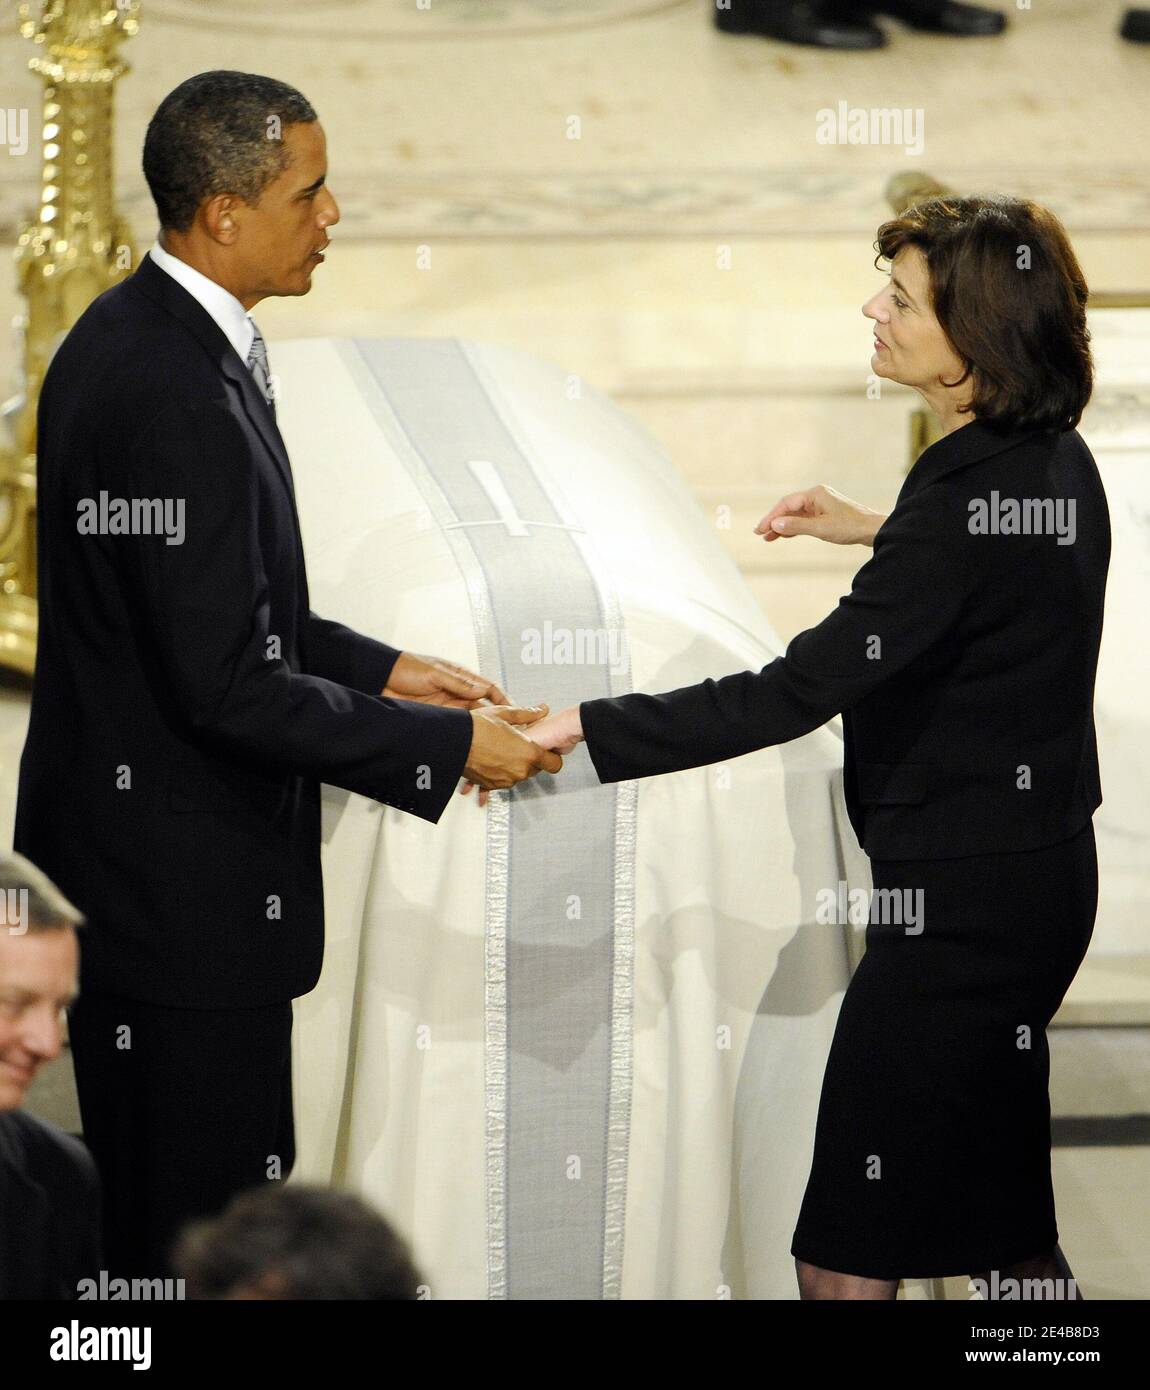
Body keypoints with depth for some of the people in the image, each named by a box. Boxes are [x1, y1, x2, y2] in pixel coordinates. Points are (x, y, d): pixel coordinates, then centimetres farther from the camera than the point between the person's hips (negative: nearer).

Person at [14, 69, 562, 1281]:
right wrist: (446, 745, -16)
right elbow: (225, 685, -24)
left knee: (148, 1226, 17)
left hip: (126, 856, 11)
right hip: (182, 896, -11)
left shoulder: (132, 333, 9)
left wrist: (381, 670, 12)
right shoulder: (177, 397, -24)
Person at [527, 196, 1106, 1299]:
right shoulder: (1057, 461, 4)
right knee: (1001, 1228, 20)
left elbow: (792, 694, -28)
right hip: (1043, 868, 10)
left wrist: (590, 730, -26)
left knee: (847, 1252, -5)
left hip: (960, 897, -10)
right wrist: (878, 534, 22)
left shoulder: (964, 500, -24)